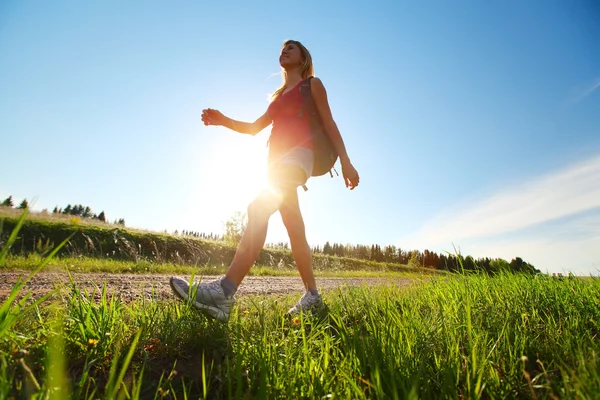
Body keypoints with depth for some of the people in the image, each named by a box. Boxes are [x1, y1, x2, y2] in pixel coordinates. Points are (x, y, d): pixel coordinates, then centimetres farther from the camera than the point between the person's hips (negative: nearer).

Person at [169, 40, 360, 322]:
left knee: (259, 207, -28)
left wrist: (345, 161, -7)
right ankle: (312, 295, 9)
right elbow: (255, 127, 23)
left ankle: (224, 293, -38)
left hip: (299, 153, -7)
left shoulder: (312, 84, 15)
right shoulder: (279, 95, 33)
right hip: (278, 159, 7)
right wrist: (223, 121, 5)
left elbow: (329, 124, 4)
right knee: (294, 229, 2)